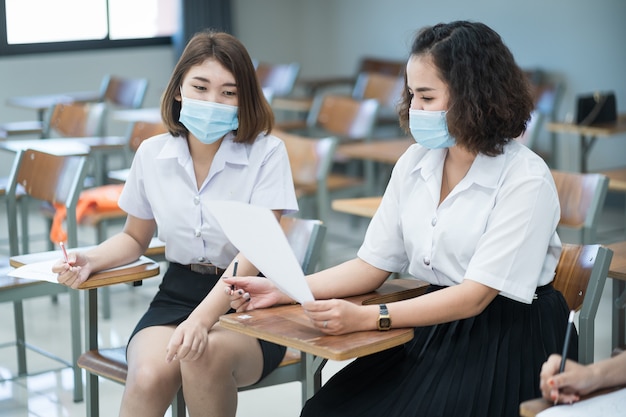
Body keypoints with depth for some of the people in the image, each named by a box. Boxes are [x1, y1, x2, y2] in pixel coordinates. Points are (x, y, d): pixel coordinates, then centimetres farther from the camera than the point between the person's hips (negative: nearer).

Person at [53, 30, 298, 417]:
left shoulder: (266, 152, -8)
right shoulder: (152, 154, 3)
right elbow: (135, 237, 21)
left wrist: (202, 319, -33)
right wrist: (89, 260, 0)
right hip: (177, 295, 3)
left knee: (202, 356, -36)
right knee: (149, 375, -32)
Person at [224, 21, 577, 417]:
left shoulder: (526, 180, -14)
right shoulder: (415, 162, 7)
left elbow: (475, 296, -19)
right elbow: (373, 265, 7)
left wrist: (366, 317, -26)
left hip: (507, 344, -5)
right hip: (431, 332, 5)